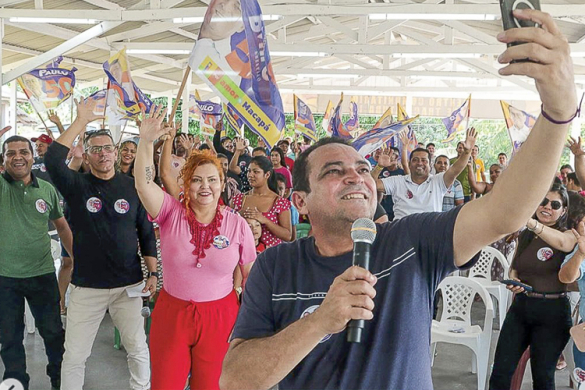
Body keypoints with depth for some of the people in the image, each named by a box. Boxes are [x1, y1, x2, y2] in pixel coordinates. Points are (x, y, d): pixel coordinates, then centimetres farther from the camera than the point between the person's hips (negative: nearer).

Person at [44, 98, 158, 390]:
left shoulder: (132, 186, 1)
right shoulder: (77, 186, -2)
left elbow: (146, 231, 5)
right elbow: (52, 160, -22)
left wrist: (152, 273, 1)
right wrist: (82, 121, -22)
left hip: (129, 284, 1)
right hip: (87, 286, 0)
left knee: (138, 349, 10)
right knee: (74, 356, 8)